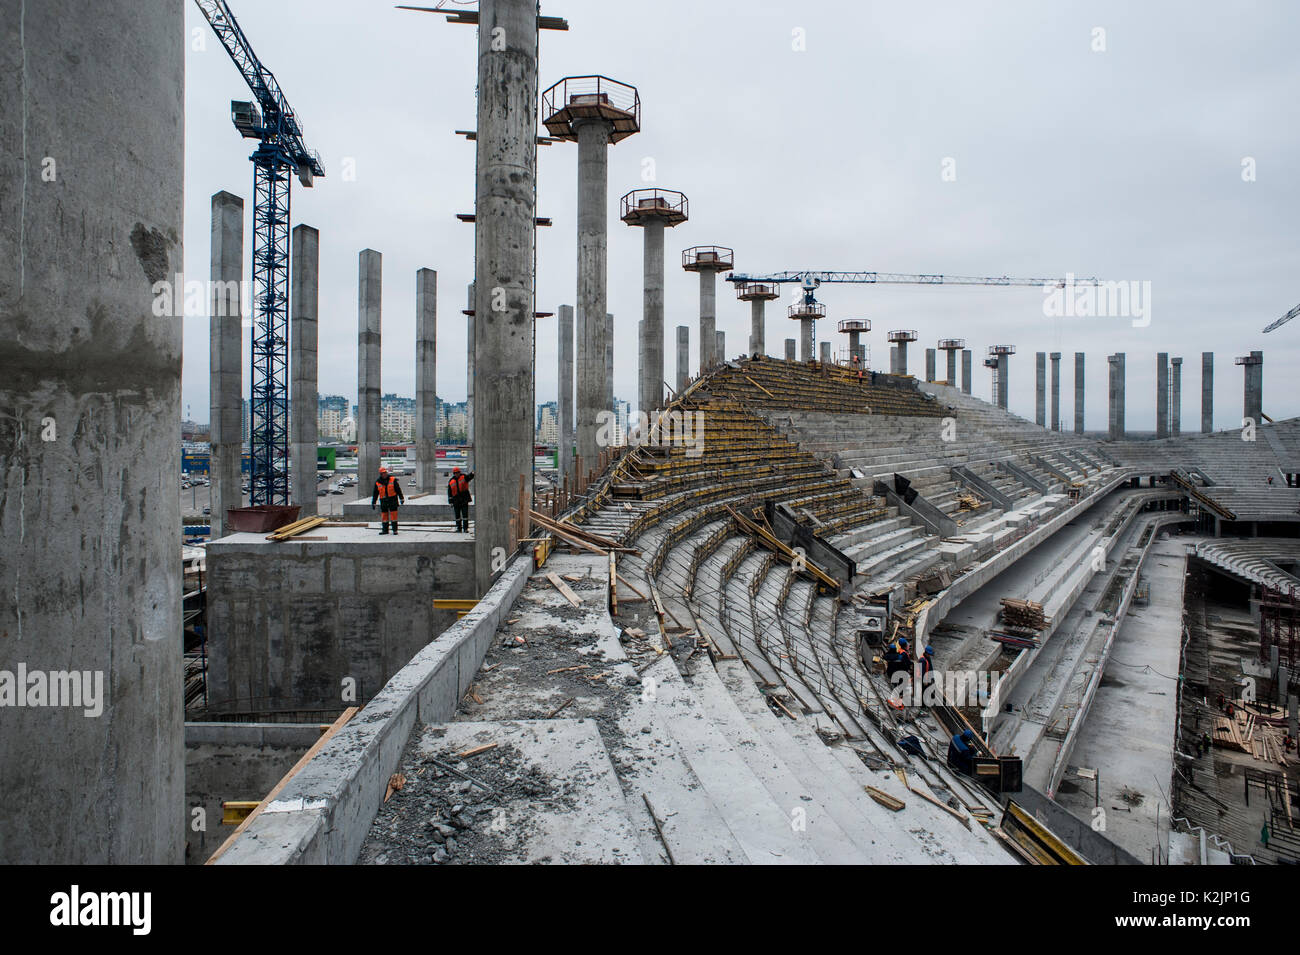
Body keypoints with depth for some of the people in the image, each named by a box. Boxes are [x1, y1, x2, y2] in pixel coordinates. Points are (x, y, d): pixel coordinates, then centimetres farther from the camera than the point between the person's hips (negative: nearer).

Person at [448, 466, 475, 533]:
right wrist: (451, 502, 0)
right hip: (456, 501, 2)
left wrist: (473, 473, -46)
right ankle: (459, 528, 18)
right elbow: (449, 493, 5)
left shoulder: (464, 477, 0)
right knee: (457, 515, 8)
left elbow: (470, 476, -22)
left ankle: (465, 528, 0)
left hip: (464, 499, -2)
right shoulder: (451, 481, 3)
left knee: (465, 514, -5)